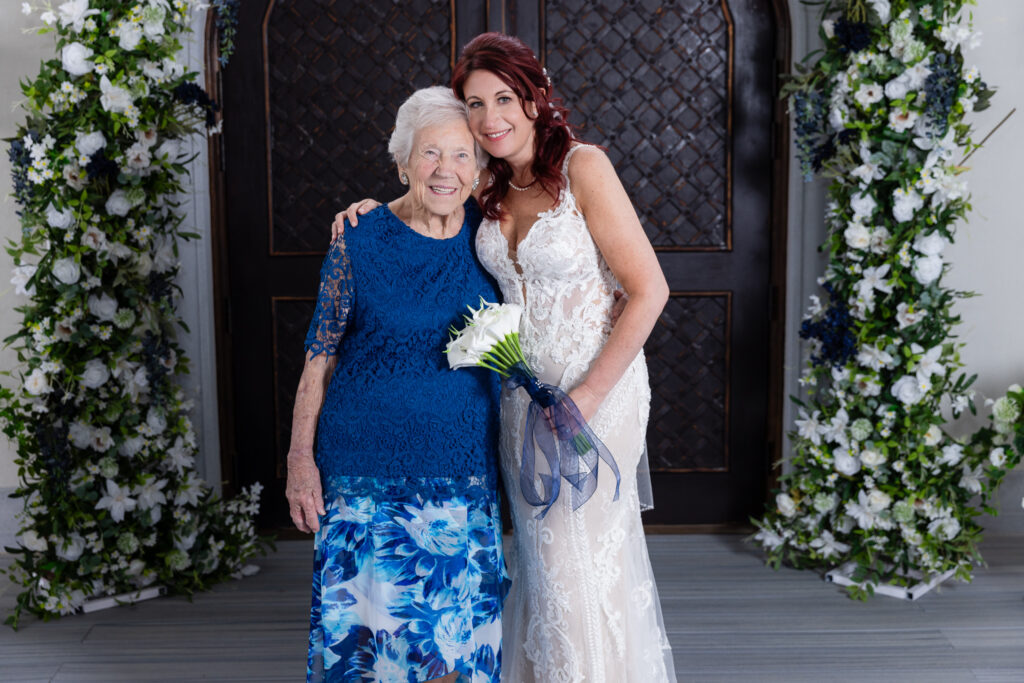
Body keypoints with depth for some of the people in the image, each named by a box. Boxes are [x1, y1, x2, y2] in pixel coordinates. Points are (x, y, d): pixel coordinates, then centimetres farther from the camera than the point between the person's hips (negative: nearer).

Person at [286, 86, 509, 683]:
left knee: (461, 623, 9)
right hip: (367, 466, -3)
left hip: (464, 468, 3)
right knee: (362, 614, 3)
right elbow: (320, 356, -3)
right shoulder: (360, 241, -7)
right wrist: (301, 458, -5)